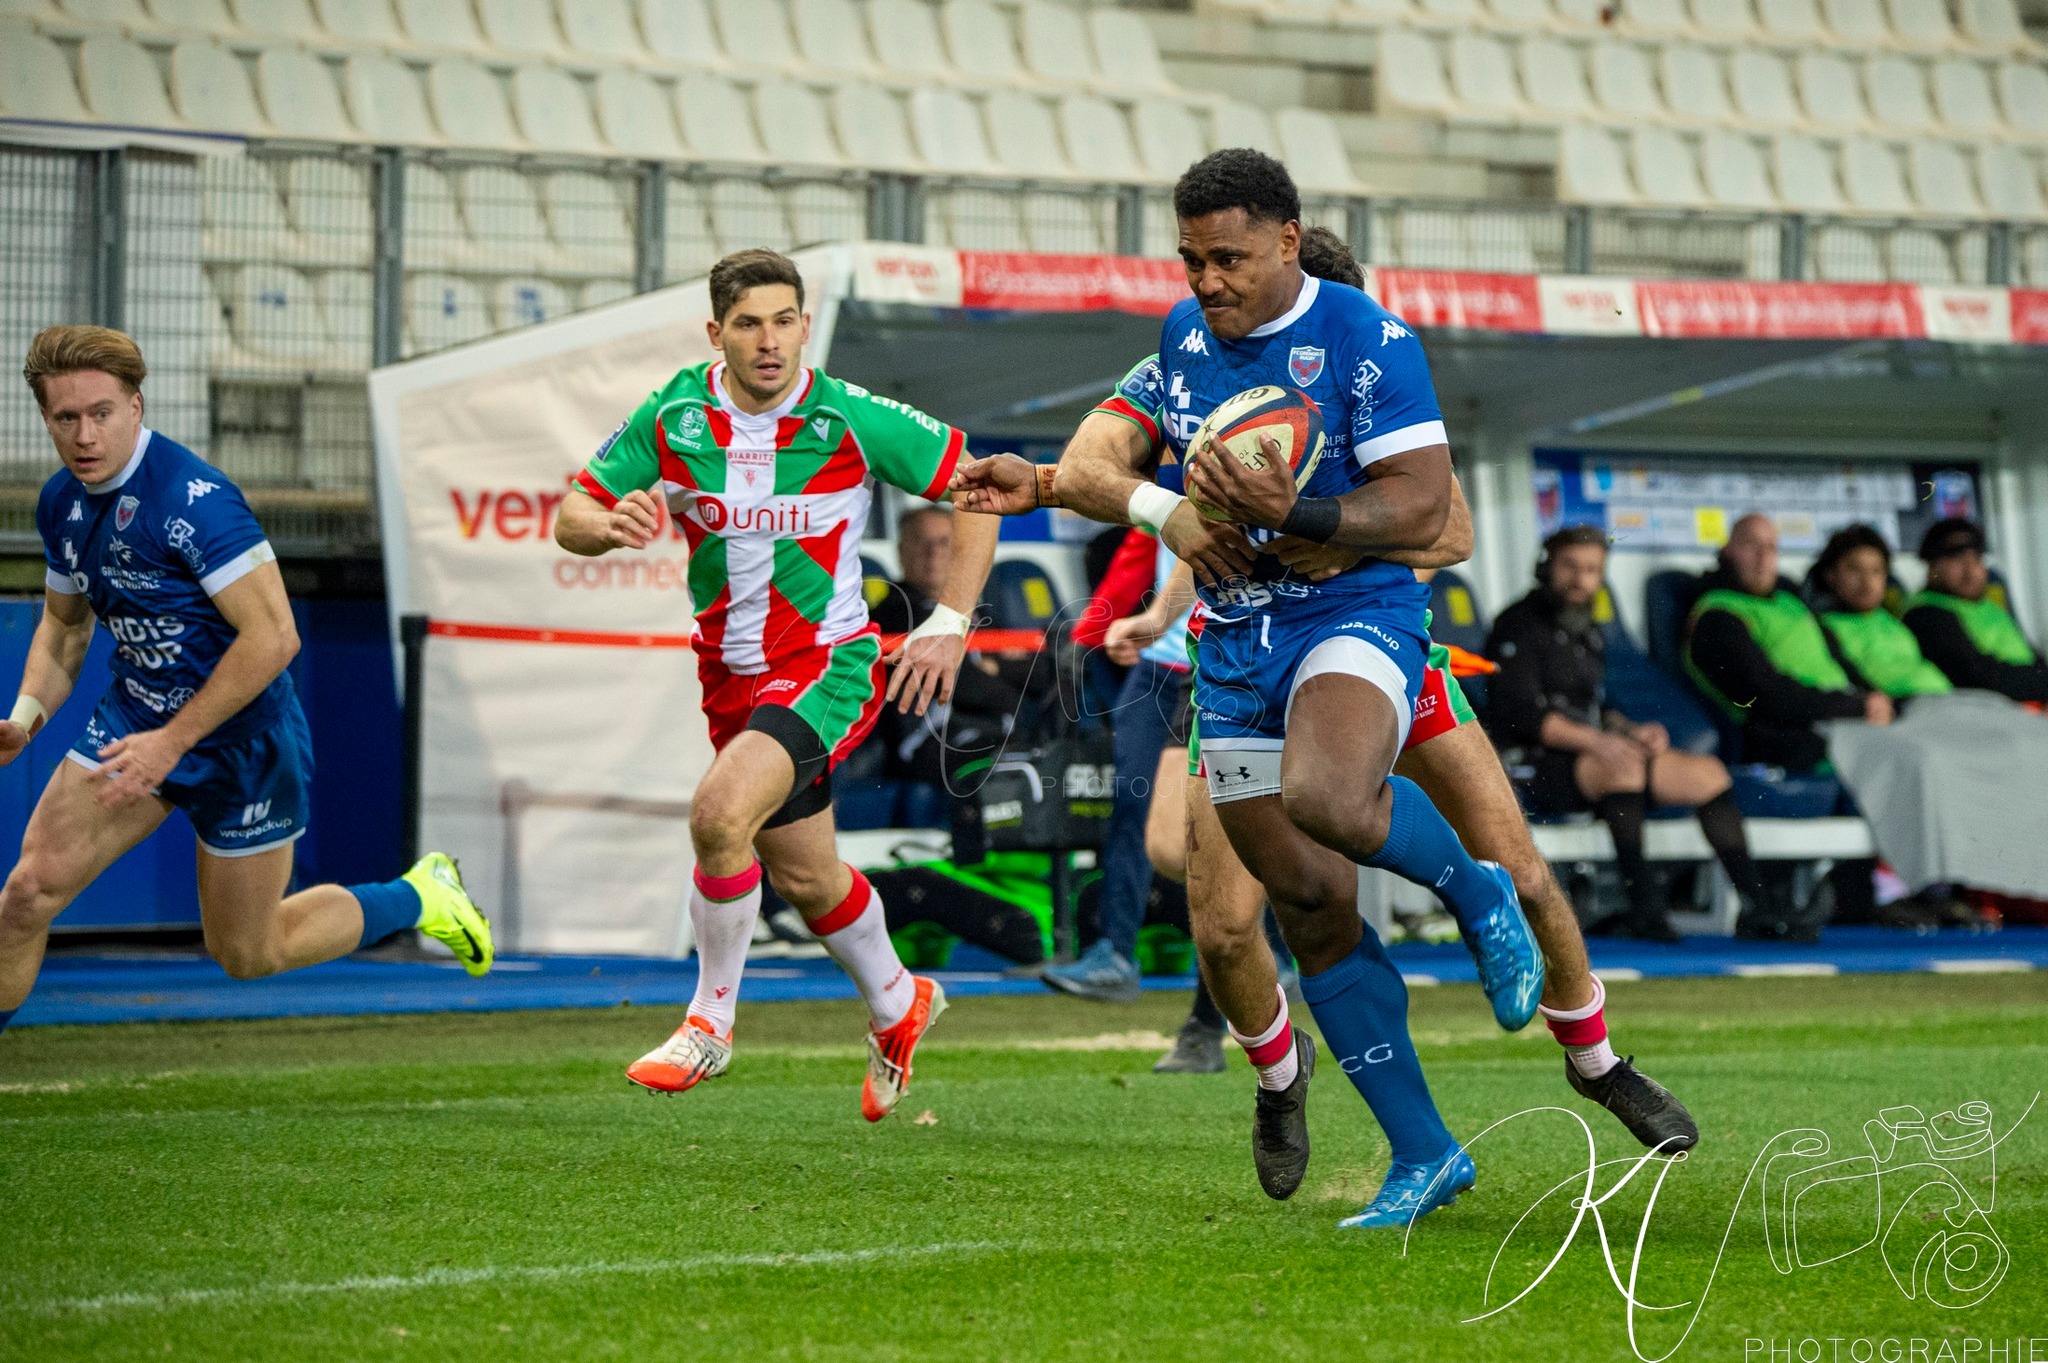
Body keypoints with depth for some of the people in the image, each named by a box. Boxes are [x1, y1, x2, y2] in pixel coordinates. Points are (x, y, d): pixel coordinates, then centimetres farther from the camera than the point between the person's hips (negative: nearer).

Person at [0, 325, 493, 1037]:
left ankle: (418, 897, 29)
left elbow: (273, 636, -28)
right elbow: (65, 622, 17)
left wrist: (172, 741, -26)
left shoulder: (194, 497, -26)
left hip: (242, 740, -6)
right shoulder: (61, 501, -1)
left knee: (247, 954, 7)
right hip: (133, 717, 6)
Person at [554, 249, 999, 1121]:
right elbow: (572, 516, -2)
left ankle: (711, 1020, -8)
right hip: (731, 672, 5)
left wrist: (949, 624, -11)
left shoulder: (850, 420, -15)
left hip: (828, 663, -5)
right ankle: (898, 1005, 46)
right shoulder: (673, 416, -7)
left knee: (720, 812, -28)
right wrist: (611, 524, -26)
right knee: (805, 876, 17)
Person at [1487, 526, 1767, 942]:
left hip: (1594, 758, 8)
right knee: (1624, 766, -37)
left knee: (1708, 771, -9)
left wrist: (1633, 731, 1)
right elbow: (1519, 712, -16)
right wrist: (1596, 741, -27)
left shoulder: (1590, 635, 23)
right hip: (1536, 769, -8)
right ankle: (1642, 907, -40)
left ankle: (1758, 903, -14)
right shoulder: (1519, 626, -4)